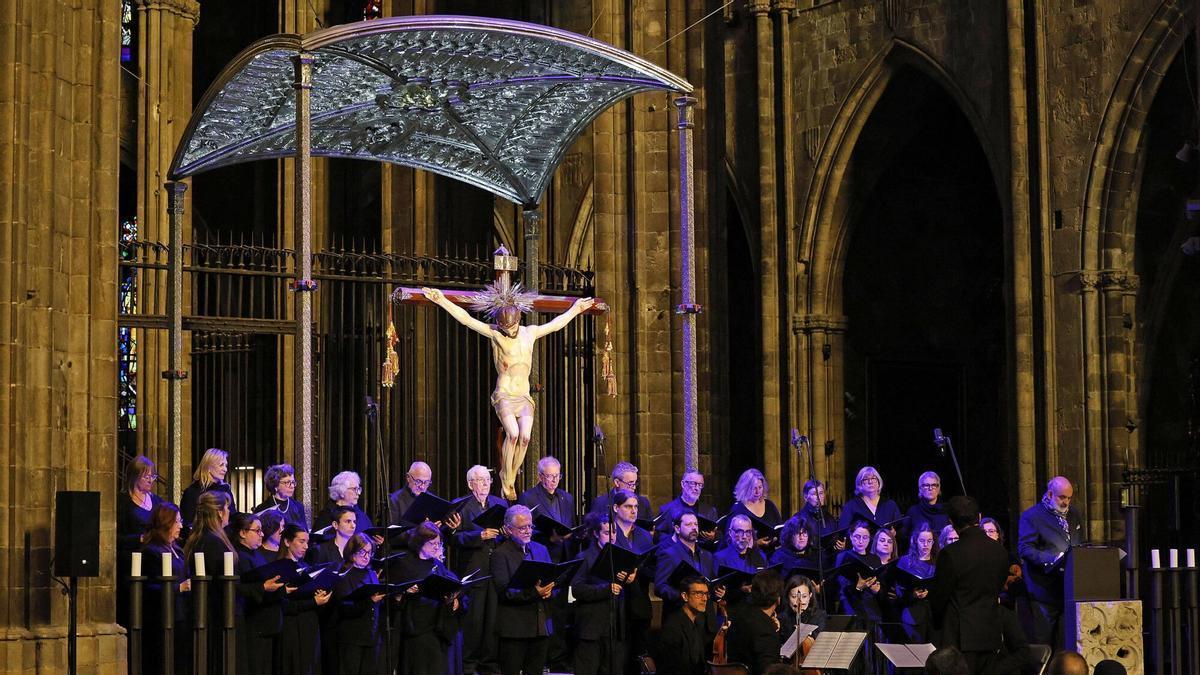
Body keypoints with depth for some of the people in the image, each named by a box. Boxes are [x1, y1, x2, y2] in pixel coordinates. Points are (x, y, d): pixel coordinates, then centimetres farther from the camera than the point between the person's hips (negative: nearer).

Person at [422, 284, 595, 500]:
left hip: (524, 397, 3)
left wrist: (574, 310, 37)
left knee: (525, 437, -20)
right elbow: (466, 319, -6)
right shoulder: (494, 333, -1)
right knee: (513, 433, -26)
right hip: (503, 395, -3)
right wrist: (442, 301, -12)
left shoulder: (530, 332, 10)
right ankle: (506, 481, -12)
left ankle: (511, 478, -6)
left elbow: (556, 324, 27)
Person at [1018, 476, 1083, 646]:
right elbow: (1025, 549, -13)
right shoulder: (1031, 516, -4)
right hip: (1045, 592, -6)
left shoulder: (1073, 515, 19)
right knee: (1044, 642, -5)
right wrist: (1052, 560, -25)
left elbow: (1081, 546, 28)